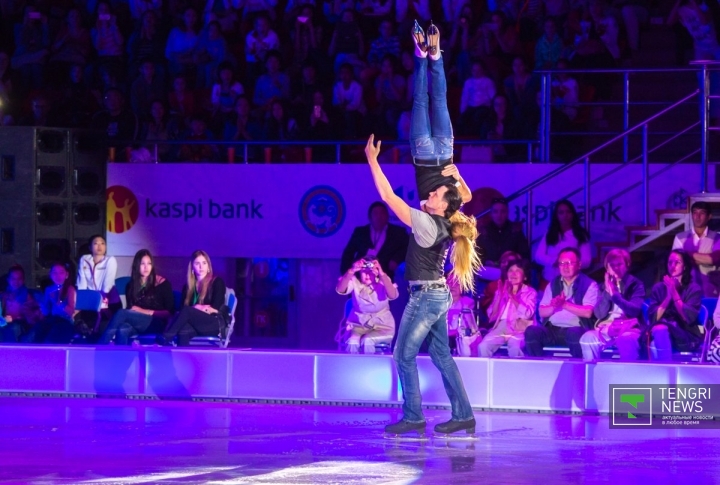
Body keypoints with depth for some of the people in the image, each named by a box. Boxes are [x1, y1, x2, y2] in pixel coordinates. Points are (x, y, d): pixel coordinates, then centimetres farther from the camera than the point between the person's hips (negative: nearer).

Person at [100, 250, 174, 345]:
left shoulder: (162, 283, 6)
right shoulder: (131, 286, 18)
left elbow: (169, 313, 4)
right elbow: (130, 308, 14)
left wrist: (147, 312, -8)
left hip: (156, 324, -3)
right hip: (136, 325, 4)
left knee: (122, 313, -29)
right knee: (123, 330, -36)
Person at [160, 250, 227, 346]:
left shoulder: (217, 282, 9)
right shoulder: (188, 287, 20)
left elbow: (216, 308, -1)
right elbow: (182, 308, 5)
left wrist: (197, 308, -4)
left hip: (215, 325, -3)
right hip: (195, 326, 3)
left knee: (186, 310, -30)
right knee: (183, 331, -36)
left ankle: (165, 338, -40)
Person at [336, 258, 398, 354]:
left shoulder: (383, 281, -9)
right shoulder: (355, 281, -6)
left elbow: (393, 296, -29)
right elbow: (340, 290, -25)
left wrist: (382, 274, -39)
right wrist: (351, 271, -38)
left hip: (382, 326, -1)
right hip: (359, 324, 1)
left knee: (367, 341, -32)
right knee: (352, 342, -31)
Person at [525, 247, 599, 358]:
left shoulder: (589, 285, 2)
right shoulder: (553, 284, 17)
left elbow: (588, 312, -10)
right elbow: (542, 312, 10)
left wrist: (564, 304, -15)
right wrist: (554, 306, -12)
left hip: (576, 330, -4)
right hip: (552, 330, 4)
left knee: (574, 334, -39)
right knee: (531, 331, -24)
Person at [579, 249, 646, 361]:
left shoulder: (635, 284, 6)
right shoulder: (604, 286, 14)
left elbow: (635, 310, -9)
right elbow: (599, 314, 3)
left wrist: (615, 294, -18)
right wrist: (607, 291, -9)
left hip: (629, 328, -3)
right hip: (606, 328, 3)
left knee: (626, 340, -39)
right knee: (587, 338, -28)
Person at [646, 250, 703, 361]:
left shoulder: (694, 288, 5)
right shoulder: (658, 288, 12)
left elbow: (689, 317, -10)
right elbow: (654, 317, 0)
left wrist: (674, 292, -12)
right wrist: (668, 295, -10)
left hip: (685, 337, -2)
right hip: (658, 334, 2)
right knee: (659, 329, -36)